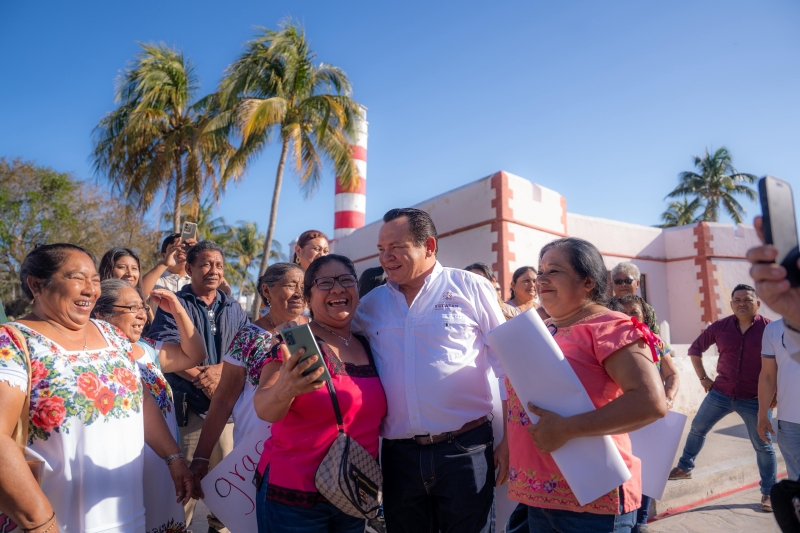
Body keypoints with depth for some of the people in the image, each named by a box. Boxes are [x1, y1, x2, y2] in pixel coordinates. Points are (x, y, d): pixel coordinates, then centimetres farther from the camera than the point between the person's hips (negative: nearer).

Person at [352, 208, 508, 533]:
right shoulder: (371, 304, 4)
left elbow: (508, 367, -1)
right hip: (398, 454, 3)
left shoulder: (471, 289, -3)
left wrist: (510, 440, -3)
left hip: (465, 449, -3)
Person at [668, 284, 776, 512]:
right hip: (721, 393, 3)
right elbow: (695, 349, 9)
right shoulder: (719, 327, -4)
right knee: (697, 428, 12)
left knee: (763, 446, 9)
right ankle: (685, 467, 30)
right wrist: (703, 377, 6)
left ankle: (768, 492, 26)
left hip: (755, 399, -3)